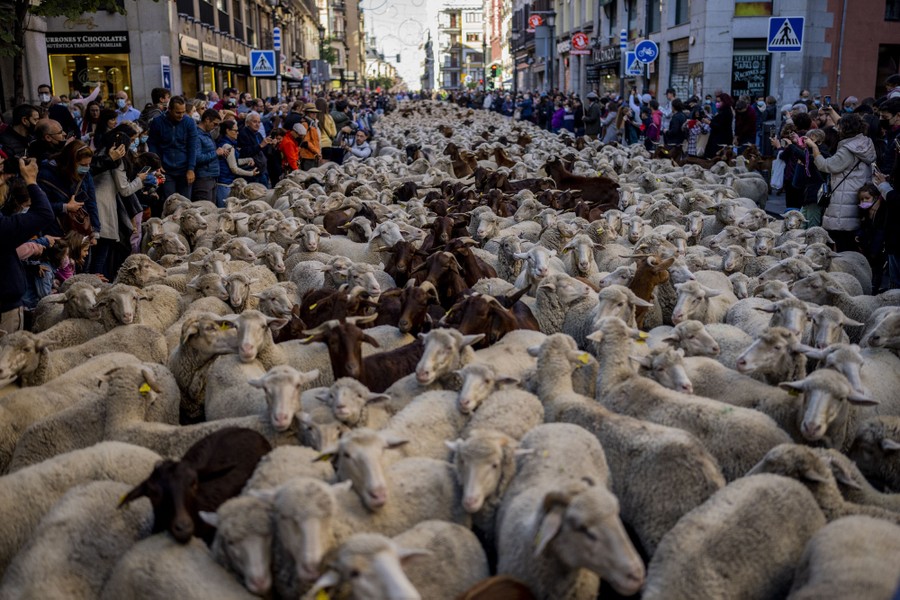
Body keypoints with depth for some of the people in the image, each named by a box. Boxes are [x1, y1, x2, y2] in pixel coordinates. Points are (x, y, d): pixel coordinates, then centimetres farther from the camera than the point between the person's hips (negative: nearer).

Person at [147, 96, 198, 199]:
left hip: (184, 171, 0)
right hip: (166, 171, 0)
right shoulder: (157, 122, -1)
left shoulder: (189, 123, -2)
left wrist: (191, 169, -9)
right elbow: (152, 145, 6)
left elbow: (193, 147, -3)